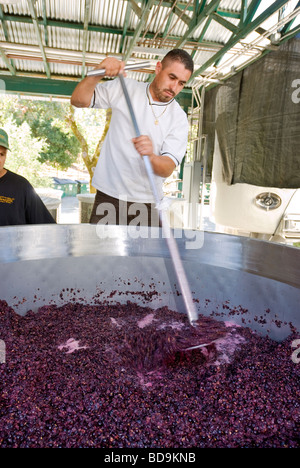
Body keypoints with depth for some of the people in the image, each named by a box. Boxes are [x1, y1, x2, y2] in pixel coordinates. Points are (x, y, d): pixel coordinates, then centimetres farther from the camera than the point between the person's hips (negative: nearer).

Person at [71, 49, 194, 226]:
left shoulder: (179, 118, 1)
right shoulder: (124, 89, 4)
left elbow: (168, 169, -9)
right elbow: (79, 100, 1)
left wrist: (150, 156, -31)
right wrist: (98, 73, -16)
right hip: (108, 195, 0)